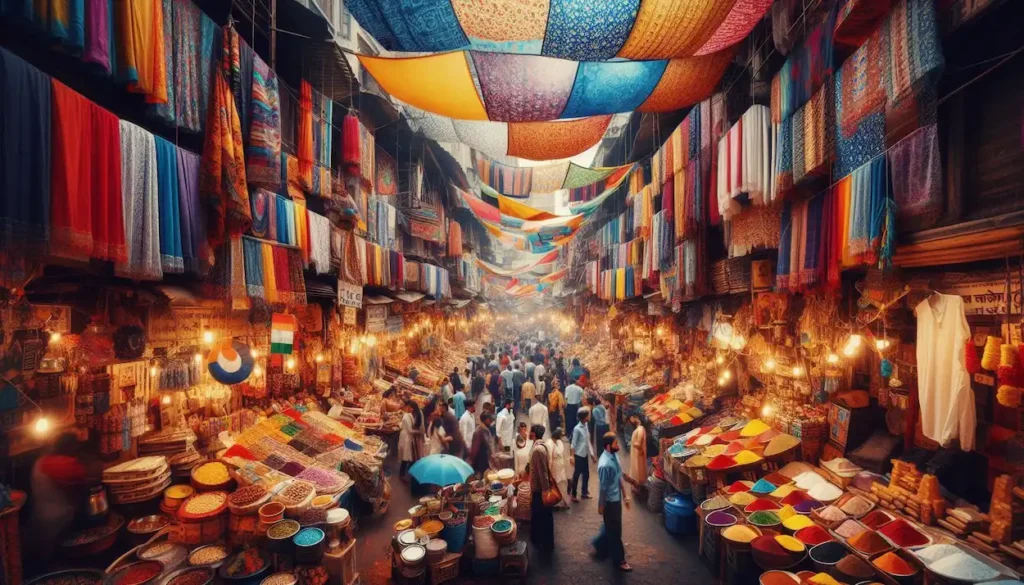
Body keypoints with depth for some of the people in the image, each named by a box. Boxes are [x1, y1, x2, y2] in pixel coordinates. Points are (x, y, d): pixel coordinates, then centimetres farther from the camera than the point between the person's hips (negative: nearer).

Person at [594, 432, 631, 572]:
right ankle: (619, 559, 30)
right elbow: (602, 488, -21)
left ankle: (600, 545, 46)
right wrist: (601, 506, -11)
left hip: (616, 498, 8)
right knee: (615, 530, 11)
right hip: (610, 501, -8)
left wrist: (624, 495, 15)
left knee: (611, 526, 25)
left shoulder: (614, 455, -4)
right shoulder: (605, 464, -32)